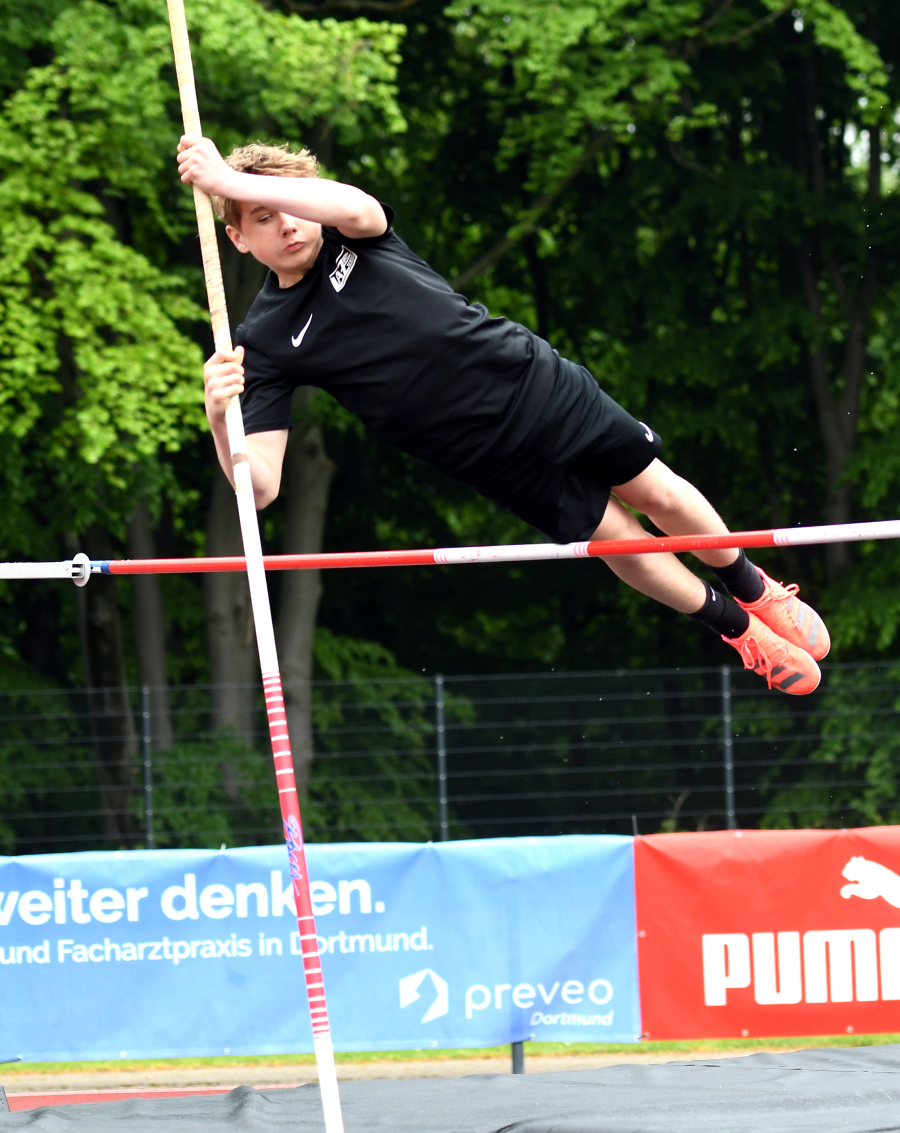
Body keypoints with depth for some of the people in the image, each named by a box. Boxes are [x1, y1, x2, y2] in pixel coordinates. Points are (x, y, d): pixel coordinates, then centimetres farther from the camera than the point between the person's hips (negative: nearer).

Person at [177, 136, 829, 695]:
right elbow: (261, 486, -18)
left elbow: (356, 205, -35)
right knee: (611, 534, 6)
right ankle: (737, 630, 30)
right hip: (487, 454, -1)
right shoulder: (263, 343, -10)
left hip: (531, 379, 1)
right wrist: (219, 419, -42)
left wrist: (227, 178, -43)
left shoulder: (352, 236, -7)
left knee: (656, 494, 9)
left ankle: (754, 589, 38)